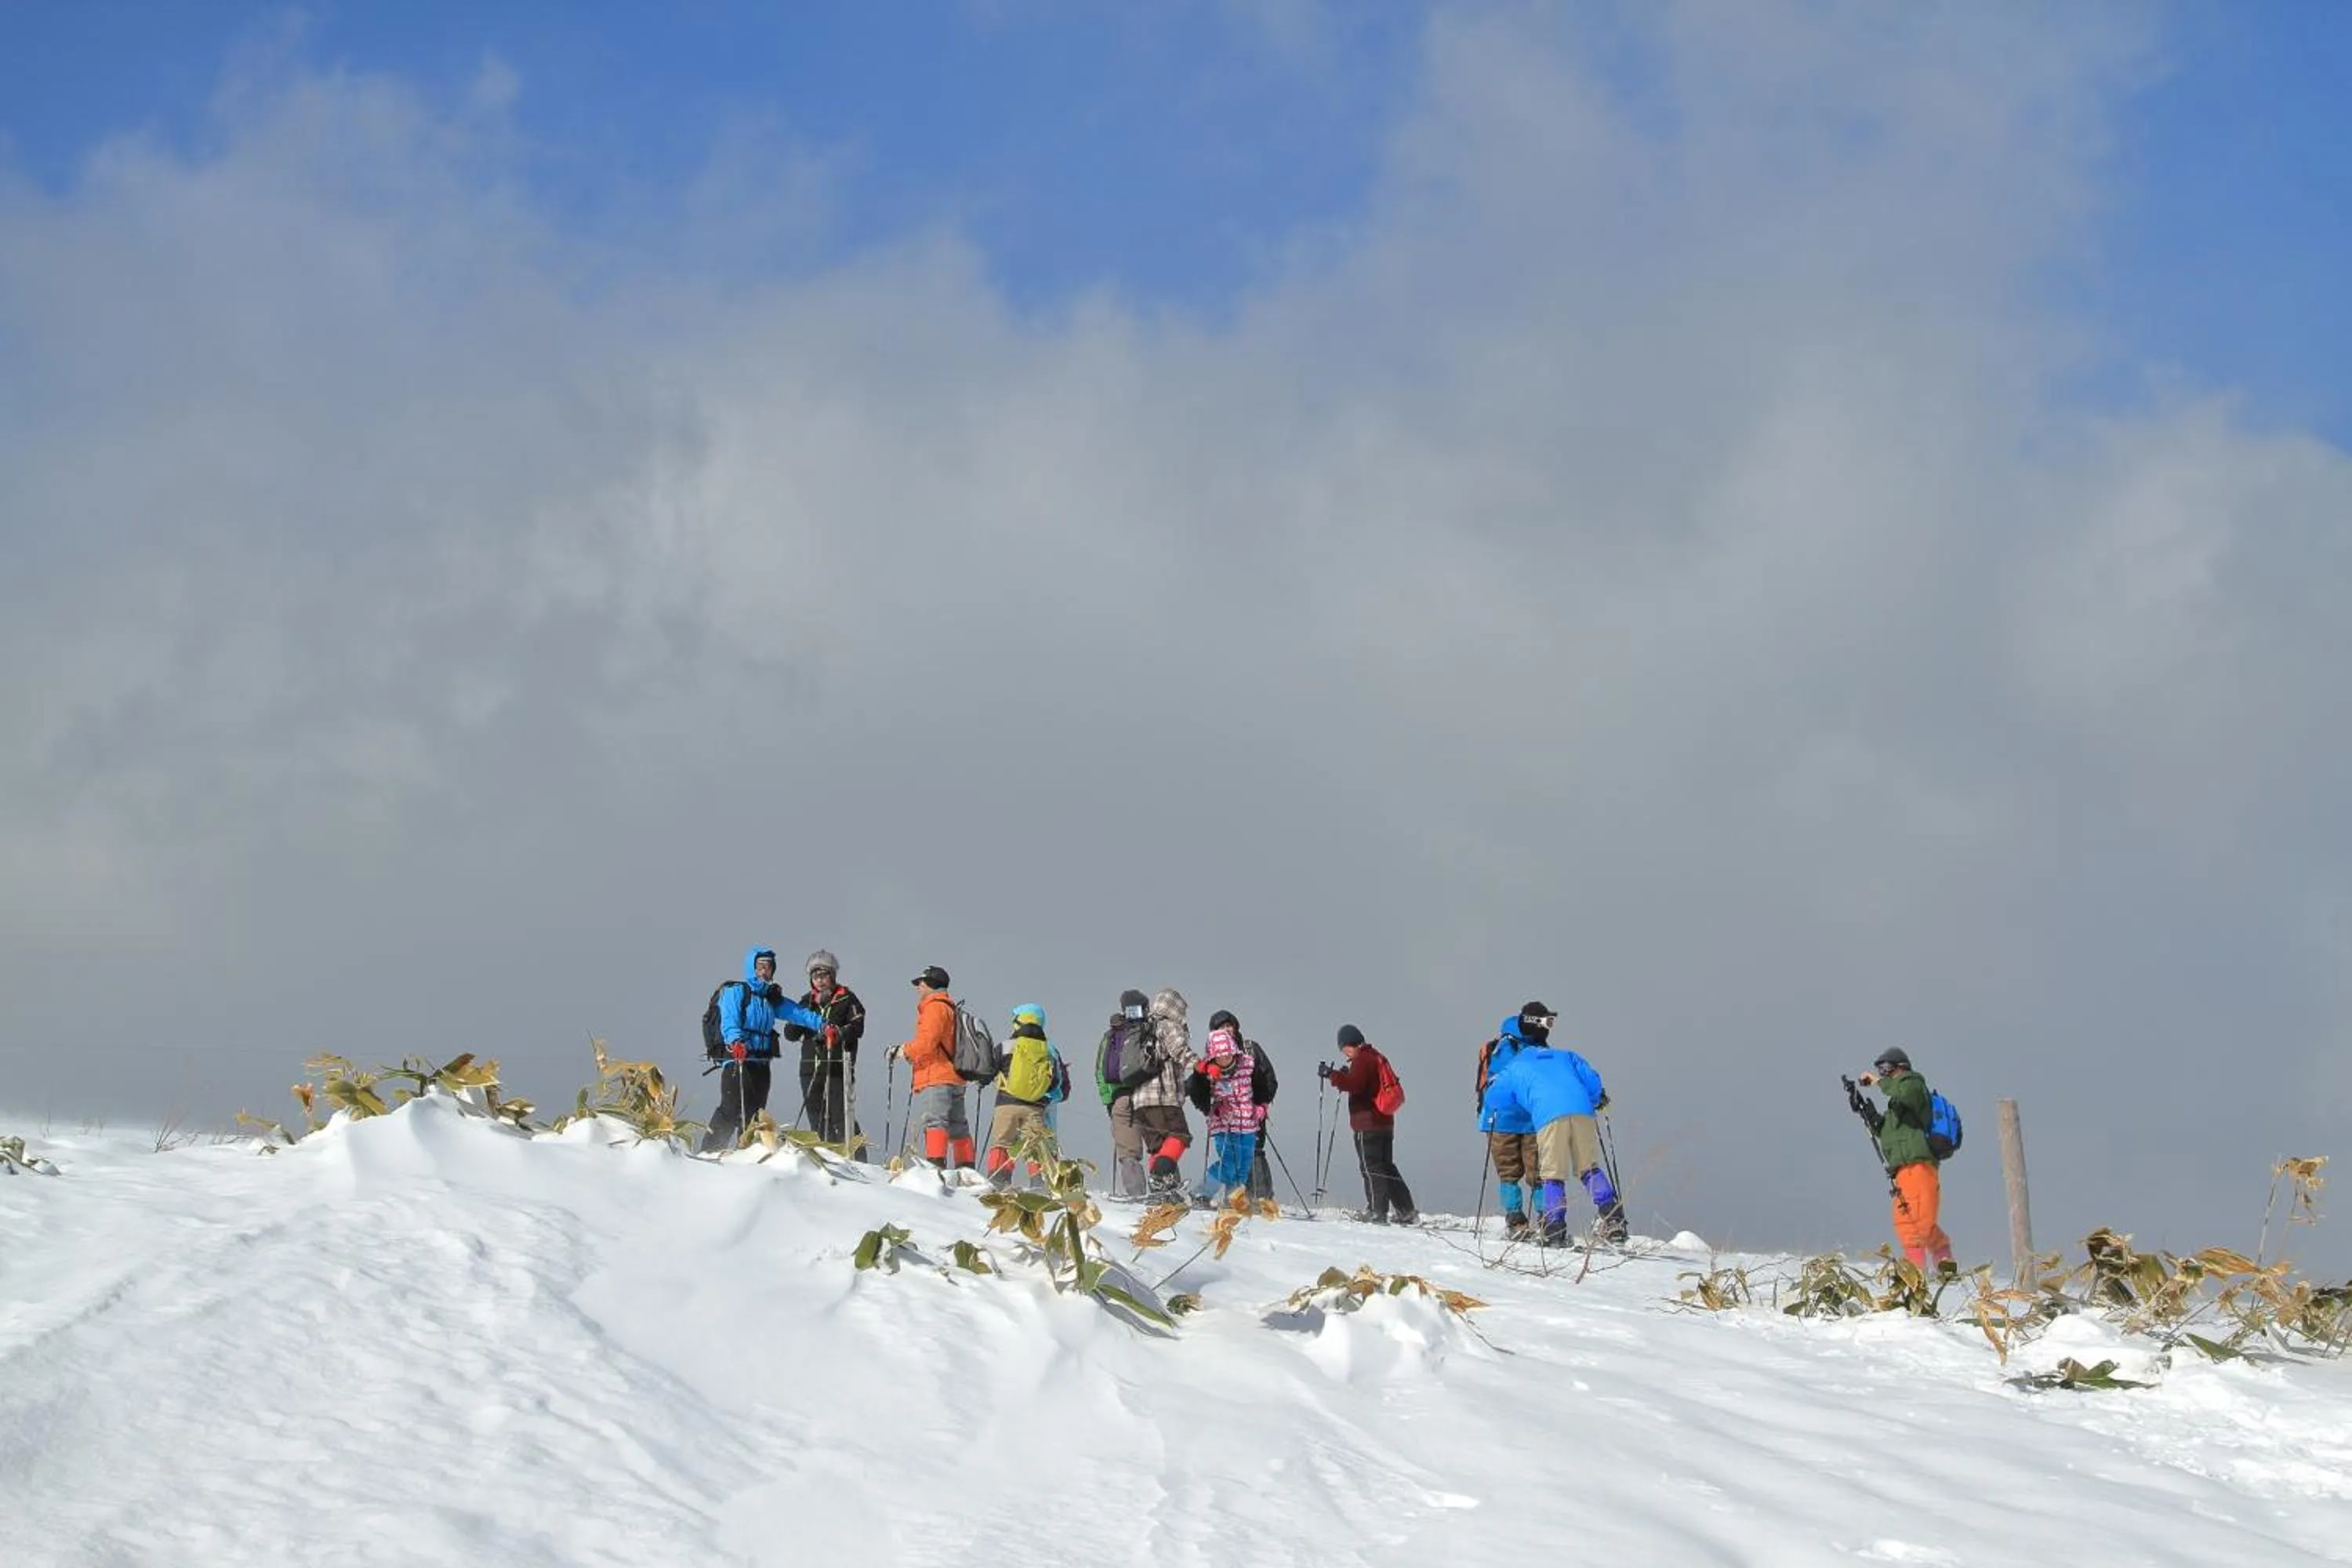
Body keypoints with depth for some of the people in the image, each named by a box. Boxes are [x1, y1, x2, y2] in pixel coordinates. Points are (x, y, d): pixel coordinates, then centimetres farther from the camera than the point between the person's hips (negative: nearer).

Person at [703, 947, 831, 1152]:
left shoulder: (772, 998, 18)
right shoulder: (736, 991, -2)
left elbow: (796, 1013, 8)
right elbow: (729, 1021, -17)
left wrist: (820, 1024, -7)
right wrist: (735, 1041, -37)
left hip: (762, 1062, 7)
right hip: (737, 1059, -7)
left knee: (755, 1110, 8)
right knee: (732, 1109, -16)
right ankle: (709, 1151, -14)